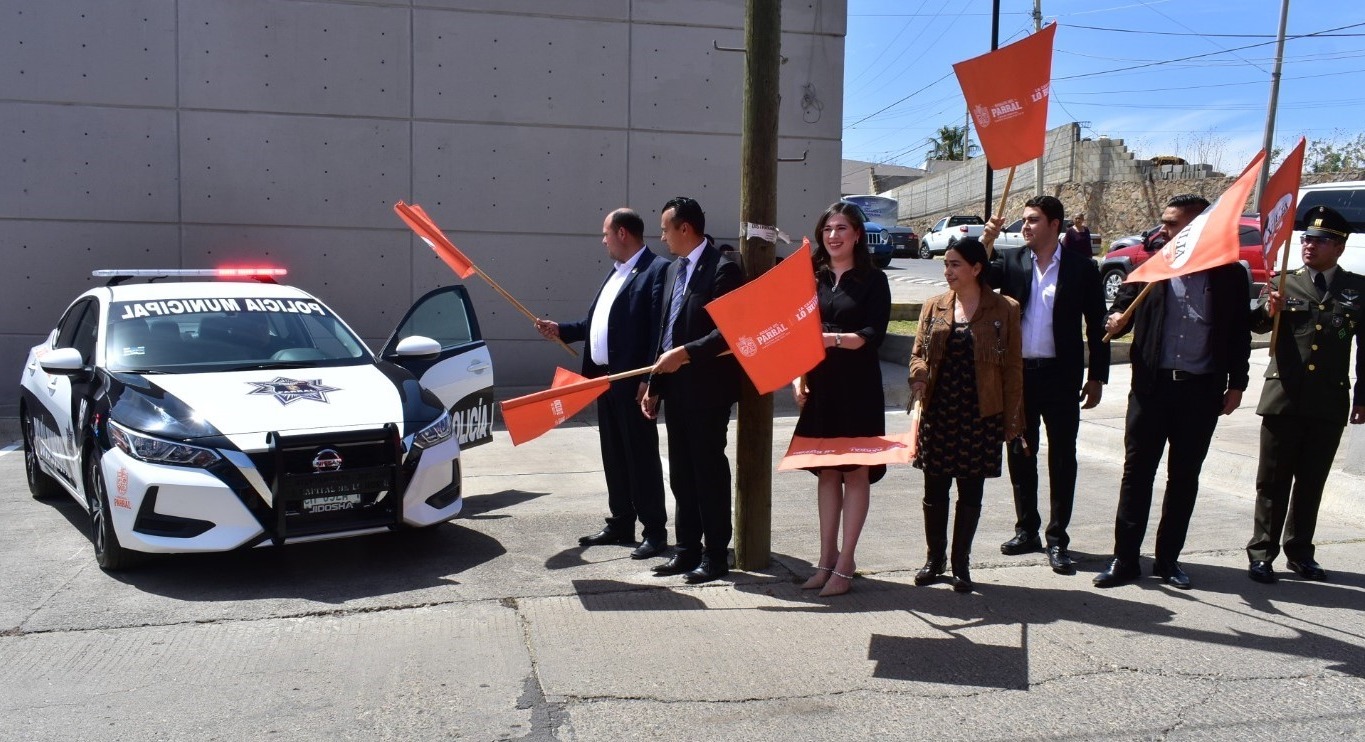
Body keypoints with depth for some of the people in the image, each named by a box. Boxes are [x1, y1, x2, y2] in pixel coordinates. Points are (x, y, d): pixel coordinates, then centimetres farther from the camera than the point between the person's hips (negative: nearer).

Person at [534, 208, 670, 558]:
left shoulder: (656, 270, -12)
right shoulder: (615, 271, 18)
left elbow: (660, 329, -18)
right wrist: (561, 330, 19)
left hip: (633, 381, -9)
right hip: (604, 377, 9)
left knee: (641, 455, -2)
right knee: (613, 456, 15)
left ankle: (655, 531, 8)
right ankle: (620, 524, 26)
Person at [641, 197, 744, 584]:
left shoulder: (723, 269, -11)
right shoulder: (675, 269, 15)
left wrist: (685, 354, -22)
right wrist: (654, 386, 14)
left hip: (707, 390, -8)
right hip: (675, 388, 8)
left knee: (710, 472, 1)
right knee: (681, 475, 13)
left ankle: (716, 554, 12)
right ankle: (687, 549, 24)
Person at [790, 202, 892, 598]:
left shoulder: (873, 280, -1)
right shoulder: (812, 277, 10)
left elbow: (873, 336, -10)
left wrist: (834, 338, -25)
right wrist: (798, 377, -1)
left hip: (858, 387, -4)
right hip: (819, 385, 4)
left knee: (855, 472, 1)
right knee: (826, 471, 10)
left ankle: (845, 564, 7)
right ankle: (827, 558, 18)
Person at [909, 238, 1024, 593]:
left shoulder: (1004, 310, -1)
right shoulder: (934, 306, 8)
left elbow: (1012, 368, 0)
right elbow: (918, 353, 11)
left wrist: (1011, 421, -3)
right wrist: (918, 377, -12)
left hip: (981, 416, -2)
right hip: (937, 413, 3)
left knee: (971, 491, 6)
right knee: (935, 489, 8)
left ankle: (961, 563, 19)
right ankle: (934, 558, 24)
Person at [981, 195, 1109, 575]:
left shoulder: (1081, 268, -1)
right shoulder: (1011, 261, 5)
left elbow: (1096, 325, 1)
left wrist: (1097, 377, -2)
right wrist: (985, 240, -15)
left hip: (1060, 376, -3)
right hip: (1017, 373, 3)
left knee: (1062, 458, 3)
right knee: (1020, 454, 11)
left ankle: (1057, 539, 12)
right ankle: (1026, 530, 25)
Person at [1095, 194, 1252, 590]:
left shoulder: (1229, 274, 3)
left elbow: (1240, 333, 7)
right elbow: (1122, 305, 8)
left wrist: (1236, 384, 4)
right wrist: (1115, 320, -15)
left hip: (1202, 391, 0)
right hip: (1152, 385, 0)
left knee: (1184, 476, 9)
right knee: (1137, 471, 1)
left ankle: (1168, 558, 20)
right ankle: (1125, 558, 8)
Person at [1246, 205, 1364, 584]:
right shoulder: (1286, 283, 5)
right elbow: (1258, 324, -11)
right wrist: (1269, 310, -34)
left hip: (1330, 402, 1)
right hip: (1284, 397, -1)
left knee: (1311, 482, 10)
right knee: (1273, 481, 4)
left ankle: (1300, 552, 22)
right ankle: (1261, 553, 9)